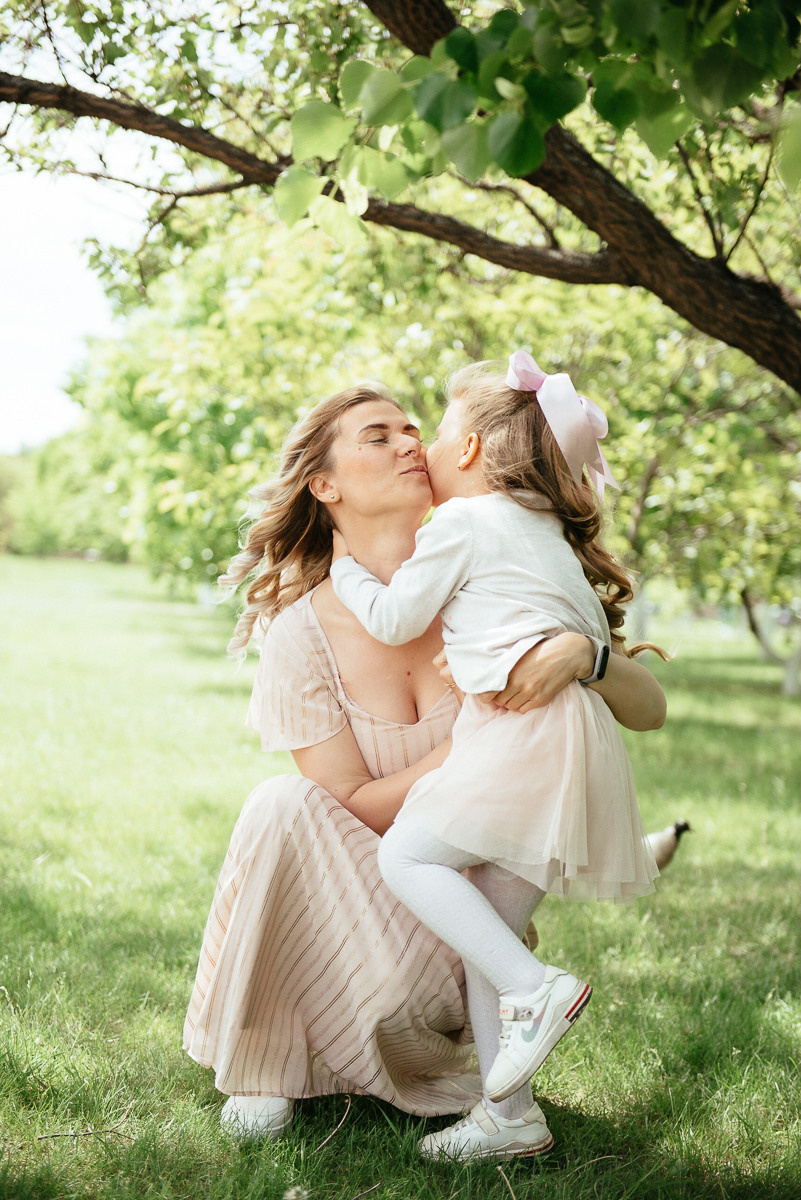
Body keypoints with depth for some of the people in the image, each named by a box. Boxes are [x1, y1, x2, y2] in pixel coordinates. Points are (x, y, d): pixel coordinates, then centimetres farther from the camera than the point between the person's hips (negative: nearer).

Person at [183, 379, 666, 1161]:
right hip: (351, 891, 0)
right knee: (282, 803, -30)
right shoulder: (303, 633, -14)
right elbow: (354, 808, -14)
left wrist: (583, 650, -33)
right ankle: (262, 1068, -13)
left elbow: (648, 711, -10)